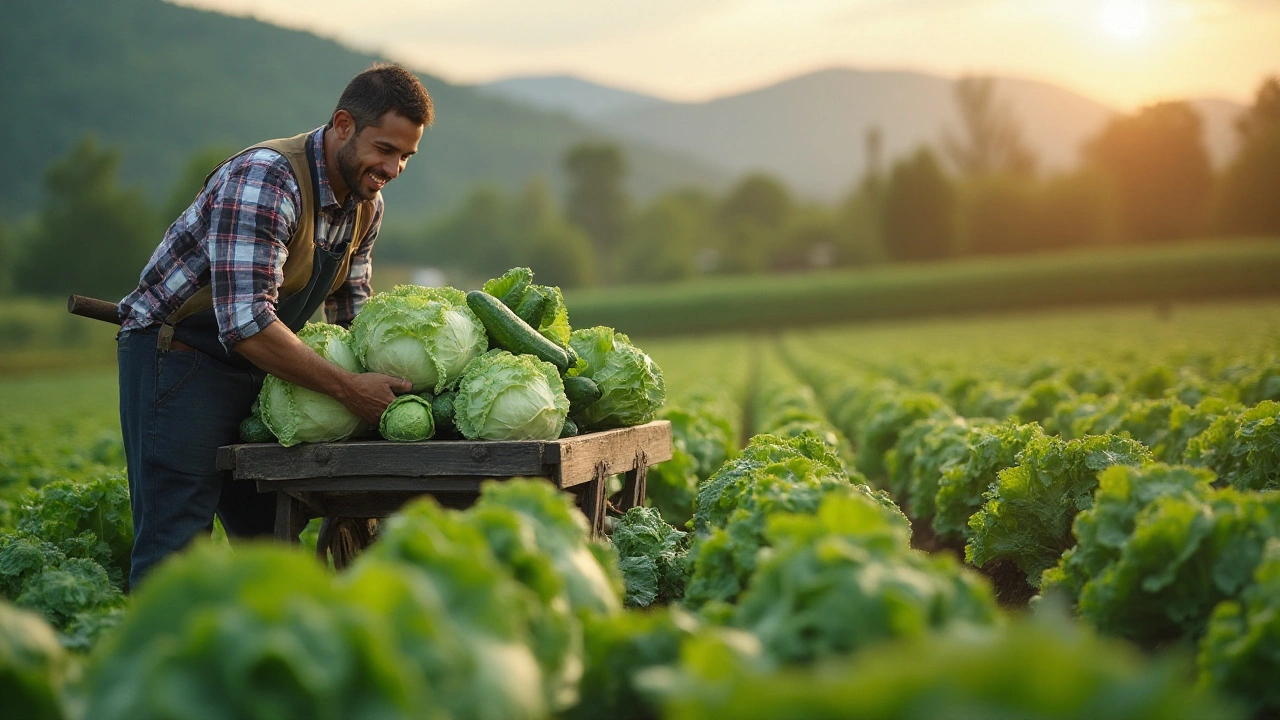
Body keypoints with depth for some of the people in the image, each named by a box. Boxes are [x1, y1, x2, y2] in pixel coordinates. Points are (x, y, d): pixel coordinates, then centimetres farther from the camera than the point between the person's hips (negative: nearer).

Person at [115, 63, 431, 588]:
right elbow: (246, 322, -33)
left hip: (254, 364, 9)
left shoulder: (367, 203, 2)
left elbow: (351, 311, 15)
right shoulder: (266, 180, -26)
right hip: (177, 355, -9)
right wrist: (348, 389, -30)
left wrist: (381, 379, -3)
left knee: (271, 536, 10)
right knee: (175, 545, -12)